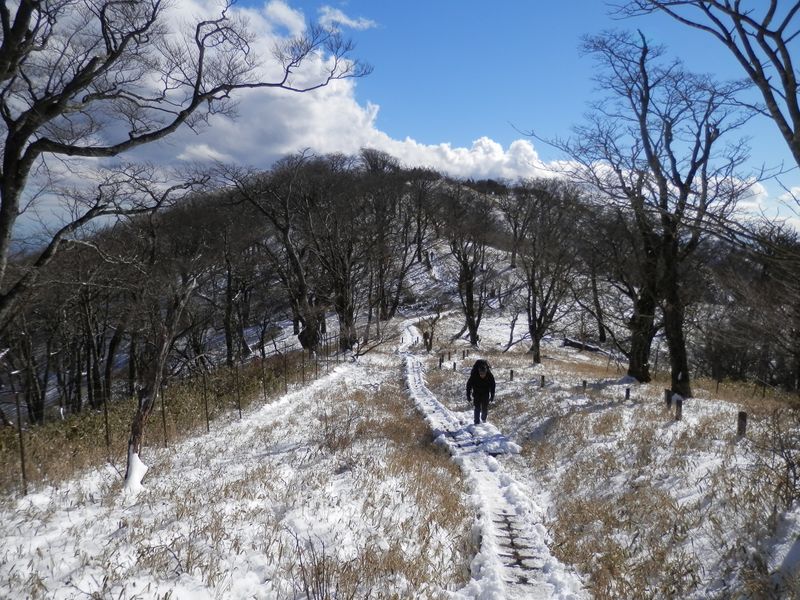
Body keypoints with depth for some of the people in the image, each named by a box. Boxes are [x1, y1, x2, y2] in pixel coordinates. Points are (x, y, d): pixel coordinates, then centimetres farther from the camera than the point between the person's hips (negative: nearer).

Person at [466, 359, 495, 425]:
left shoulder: (490, 376, -23)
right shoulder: (474, 376, -27)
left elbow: (492, 386, -5)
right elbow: (469, 385, -12)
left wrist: (492, 396, 2)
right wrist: (468, 395, -7)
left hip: (485, 395, 2)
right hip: (477, 394, -1)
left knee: (485, 409, 9)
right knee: (477, 408, -6)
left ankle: (483, 420, 34)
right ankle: (477, 422, 4)